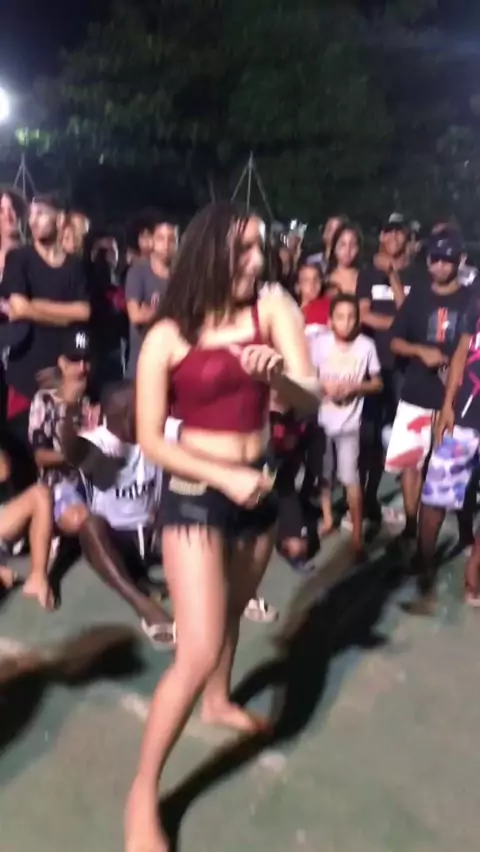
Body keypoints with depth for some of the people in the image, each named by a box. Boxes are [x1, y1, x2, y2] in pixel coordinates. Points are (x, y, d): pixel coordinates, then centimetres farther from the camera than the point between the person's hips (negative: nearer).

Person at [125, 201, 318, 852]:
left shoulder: (273, 306, -5)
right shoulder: (167, 336, -13)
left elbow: (310, 400, -9)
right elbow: (150, 440, -11)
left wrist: (277, 375, -31)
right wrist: (225, 476, -20)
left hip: (258, 487, 5)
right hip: (194, 495, -4)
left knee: (233, 609, 26)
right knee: (198, 652, -9)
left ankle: (219, 703, 55)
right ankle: (143, 794, 11)